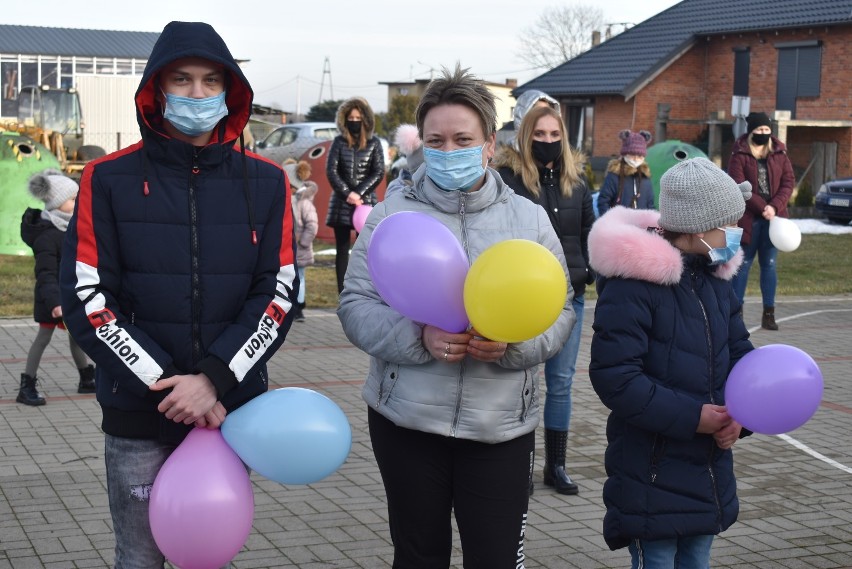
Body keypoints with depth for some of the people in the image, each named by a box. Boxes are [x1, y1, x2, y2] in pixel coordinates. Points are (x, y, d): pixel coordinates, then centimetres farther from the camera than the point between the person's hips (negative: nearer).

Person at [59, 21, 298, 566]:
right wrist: (169, 386, -14)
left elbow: (279, 294, -1)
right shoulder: (109, 180, -2)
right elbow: (88, 300, -7)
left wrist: (214, 379, -14)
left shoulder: (266, 183, 4)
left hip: (232, 409, 2)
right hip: (138, 414, -1)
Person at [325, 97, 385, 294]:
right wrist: (347, 194, -13)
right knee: (342, 250, 3)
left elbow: (379, 173, -3)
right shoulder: (339, 141, 4)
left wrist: (359, 193, -13)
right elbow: (331, 170, -2)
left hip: (366, 201, -1)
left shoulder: (374, 143, 2)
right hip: (342, 202, 1)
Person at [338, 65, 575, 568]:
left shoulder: (530, 218, 5)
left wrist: (512, 344, -18)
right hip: (406, 419, 0)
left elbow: (560, 311, 3)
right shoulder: (392, 214, 1)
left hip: (501, 425, 0)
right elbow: (356, 306, -2)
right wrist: (418, 338, -20)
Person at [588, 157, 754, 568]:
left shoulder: (715, 280, 9)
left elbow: (739, 353, 14)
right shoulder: (632, 285, -19)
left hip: (709, 470, 8)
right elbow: (614, 377, -23)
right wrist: (693, 417, -23)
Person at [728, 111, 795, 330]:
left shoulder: (779, 153, 6)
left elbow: (789, 181, 2)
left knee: (769, 264, 6)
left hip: (773, 217, 3)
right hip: (748, 218, -3)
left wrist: (775, 207, -13)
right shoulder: (740, 154, -5)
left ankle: (769, 313, 11)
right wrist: (762, 207, -18)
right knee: (744, 263, 3)